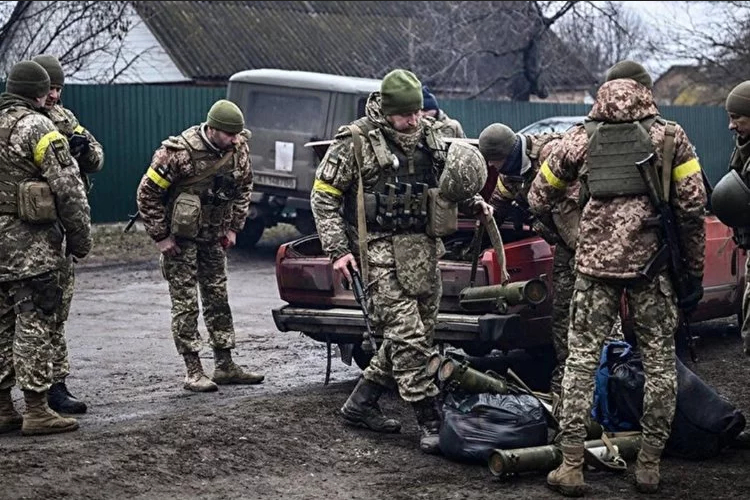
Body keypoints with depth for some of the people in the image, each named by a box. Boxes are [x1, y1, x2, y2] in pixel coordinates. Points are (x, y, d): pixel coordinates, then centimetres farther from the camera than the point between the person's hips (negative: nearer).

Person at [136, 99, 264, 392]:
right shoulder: (179, 153, -24)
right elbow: (147, 193, -17)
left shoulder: (238, 148, -7)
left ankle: (225, 366, 18)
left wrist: (233, 227, 6)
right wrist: (160, 237, -14)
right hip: (180, 238, -6)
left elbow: (243, 187, 11)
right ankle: (193, 372, 2)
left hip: (214, 236, 6)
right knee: (185, 304, -3)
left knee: (218, 299, 10)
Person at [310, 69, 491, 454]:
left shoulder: (429, 137, 11)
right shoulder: (356, 141, -7)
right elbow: (323, 196, -3)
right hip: (381, 250, -7)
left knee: (419, 334, 10)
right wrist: (337, 249, -10)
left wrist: (473, 203, 4)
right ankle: (429, 422, -8)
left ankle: (360, 404, 23)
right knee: (407, 335, -13)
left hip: (424, 249, 7)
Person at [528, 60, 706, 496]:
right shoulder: (670, 137, 5)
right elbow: (692, 207, -1)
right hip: (652, 263, -1)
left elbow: (538, 199, 15)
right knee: (660, 361, 10)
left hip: (596, 261, 1)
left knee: (582, 358, 7)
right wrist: (695, 272, 5)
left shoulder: (582, 138, 9)